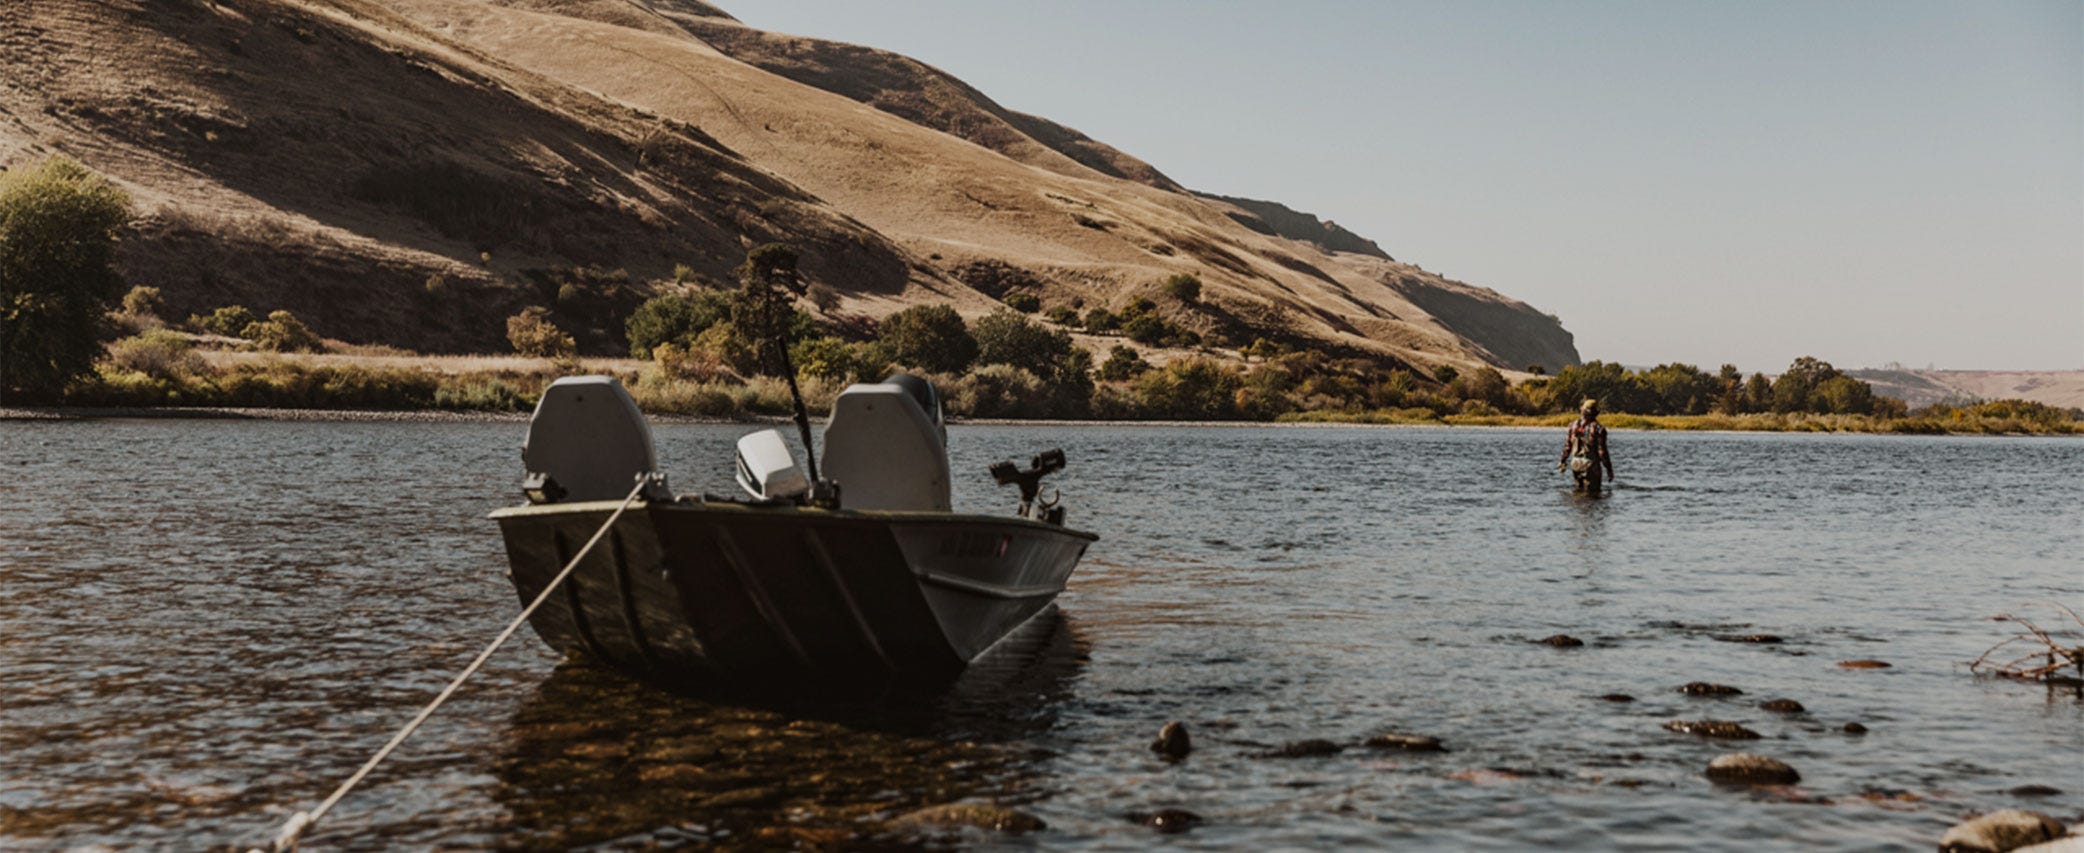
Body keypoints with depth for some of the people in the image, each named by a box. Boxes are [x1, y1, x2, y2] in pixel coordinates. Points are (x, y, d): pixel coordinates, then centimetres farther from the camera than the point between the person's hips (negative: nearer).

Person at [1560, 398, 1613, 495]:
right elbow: (1602, 451, -14)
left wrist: (1562, 460, 21)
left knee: (1580, 489, 19)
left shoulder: (1573, 425, -1)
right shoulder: (1598, 429, -14)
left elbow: (1567, 445, 6)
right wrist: (1609, 470, -6)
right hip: (1591, 465, -5)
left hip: (1575, 464, 5)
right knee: (1592, 492, 3)